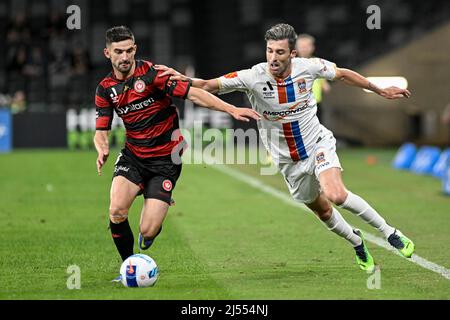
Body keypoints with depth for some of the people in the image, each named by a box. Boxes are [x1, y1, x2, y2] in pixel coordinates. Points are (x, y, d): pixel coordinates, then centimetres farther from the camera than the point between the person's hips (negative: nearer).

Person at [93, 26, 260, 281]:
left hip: (165, 161, -4)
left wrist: (232, 110, -24)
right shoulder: (106, 89, 1)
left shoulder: (152, 73, -14)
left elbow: (193, 94, -16)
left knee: (148, 231, -13)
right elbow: (101, 131, 5)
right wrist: (102, 150, -18)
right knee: (117, 211, -22)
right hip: (132, 157, 4)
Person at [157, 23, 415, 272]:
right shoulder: (253, 77, -21)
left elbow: (343, 74, 2)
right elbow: (208, 86, -20)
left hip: (318, 144, -2)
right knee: (322, 210, 13)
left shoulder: (309, 67, -17)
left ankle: (389, 232, -9)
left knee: (336, 195, -27)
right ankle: (357, 243, 43)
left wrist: (381, 91, 12)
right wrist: (183, 79, -40)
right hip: (288, 160, 2)